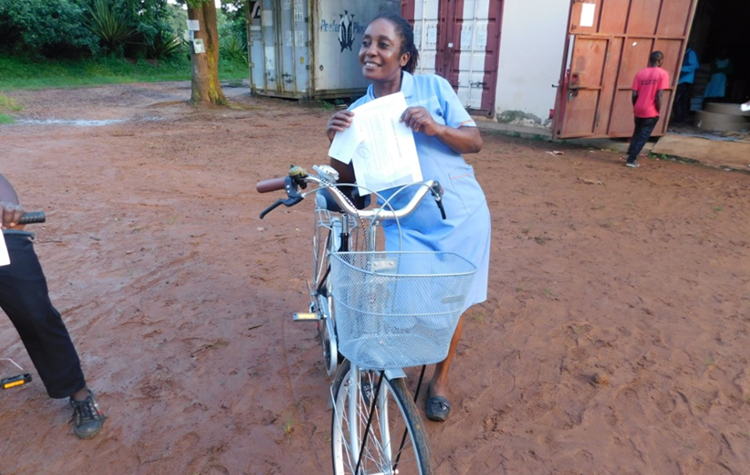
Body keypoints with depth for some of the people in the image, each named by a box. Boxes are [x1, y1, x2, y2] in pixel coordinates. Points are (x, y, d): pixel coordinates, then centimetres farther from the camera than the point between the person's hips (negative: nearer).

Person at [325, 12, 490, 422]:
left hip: (461, 217, -1)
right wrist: (335, 142, -18)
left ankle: (440, 379, 35)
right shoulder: (358, 112, 2)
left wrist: (438, 128, -23)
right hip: (407, 227, 1)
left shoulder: (433, 87, -4)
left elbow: (475, 141, -4)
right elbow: (348, 177, 1)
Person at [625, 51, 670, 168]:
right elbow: (658, 95, -15)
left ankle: (630, 155, 25)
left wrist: (635, 108, 13)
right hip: (651, 112, -4)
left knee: (637, 134, 22)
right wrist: (658, 111, -4)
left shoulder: (640, 73, 3)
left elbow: (634, 94, -1)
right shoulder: (663, 74, -8)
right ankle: (631, 160, 3)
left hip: (639, 110, 4)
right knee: (643, 136, 5)